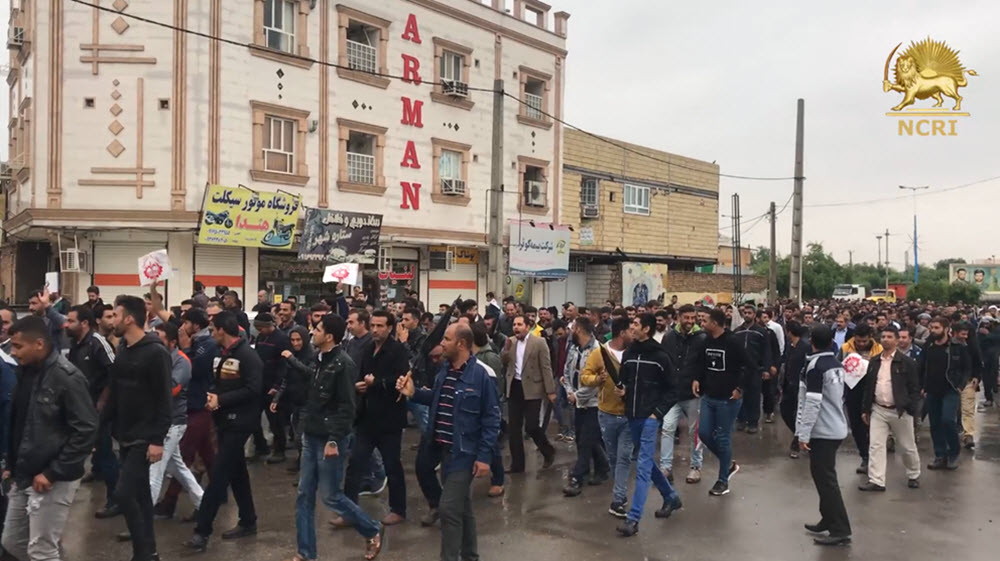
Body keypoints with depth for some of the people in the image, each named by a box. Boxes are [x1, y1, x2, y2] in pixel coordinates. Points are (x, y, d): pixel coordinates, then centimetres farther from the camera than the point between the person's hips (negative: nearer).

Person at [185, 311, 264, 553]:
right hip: (225, 420, 9)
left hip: (240, 422, -9)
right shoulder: (222, 354, 12)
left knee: (218, 474, -8)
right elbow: (217, 383, 18)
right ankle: (248, 522, 25)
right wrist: (212, 396, -5)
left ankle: (202, 531, -4)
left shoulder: (247, 355, -15)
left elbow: (253, 389, -22)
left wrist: (221, 399, -20)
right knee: (237, 472, 14)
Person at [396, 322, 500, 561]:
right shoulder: (445, 370, 6)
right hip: (444, 449, 8)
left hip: (464, 452, -8)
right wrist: (414, 393, 4)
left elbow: (491, 418, -15)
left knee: (449, 508, -6)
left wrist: (484, 456, -18)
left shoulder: (480, 375, -17)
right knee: (462, 506, 20)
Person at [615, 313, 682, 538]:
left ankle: (633, 518, -8)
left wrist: (658, 412, -12)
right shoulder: (628, 353, 7)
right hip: (632, 416, 7)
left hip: (650, 417, -7)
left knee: (643, 466, -9)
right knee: (646, 462, 18)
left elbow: (673, 389, -5)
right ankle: (671, 497, 38)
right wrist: (622, 390, -4)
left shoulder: (660, 356, -10)